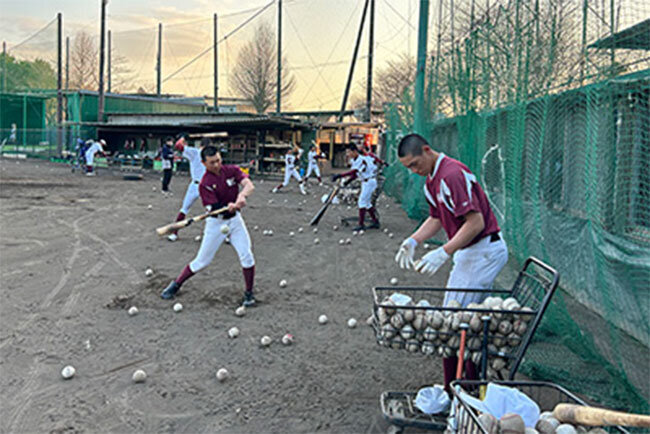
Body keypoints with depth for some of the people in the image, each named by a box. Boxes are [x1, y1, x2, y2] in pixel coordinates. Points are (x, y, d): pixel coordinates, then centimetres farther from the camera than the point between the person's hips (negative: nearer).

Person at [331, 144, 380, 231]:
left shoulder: (362, 160, -24)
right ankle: (376, 222, 21)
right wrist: (347, 182, -1)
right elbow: (355, 174, 13)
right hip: (365, 182, 10)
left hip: (369, 182, -10)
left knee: (362, 201, -12)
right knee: (366, 203, 13)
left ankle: (361, 224, -11)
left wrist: (340, 176, -44)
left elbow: (353, 172, -37)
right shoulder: (354, 160, 5)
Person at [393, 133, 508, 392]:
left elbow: (476, 222, -26)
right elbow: (436, 218, 20)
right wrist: (412, 241, 4)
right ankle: (473, 385, 23)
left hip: (484, 251, -10)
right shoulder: (431, 181, 11)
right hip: (468, 252, 10)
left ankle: (452, 392, 0)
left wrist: (443, 253, -28)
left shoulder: (453, 175, -22)